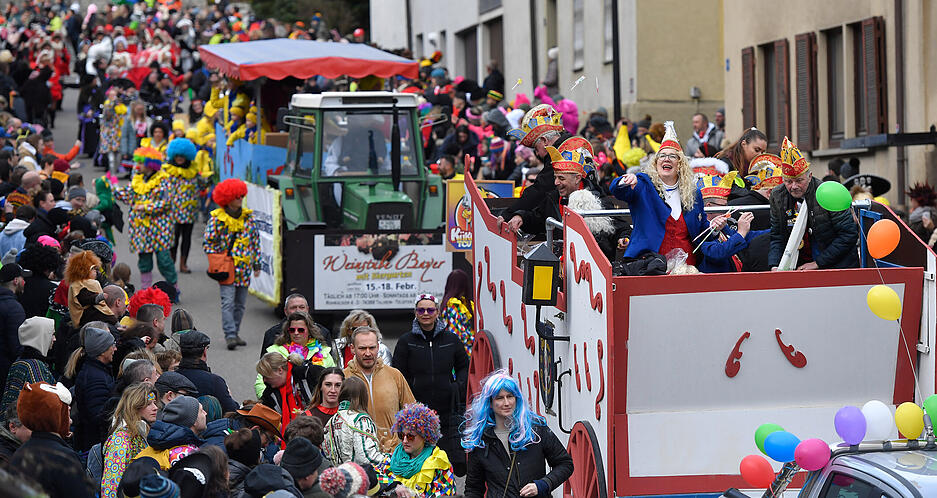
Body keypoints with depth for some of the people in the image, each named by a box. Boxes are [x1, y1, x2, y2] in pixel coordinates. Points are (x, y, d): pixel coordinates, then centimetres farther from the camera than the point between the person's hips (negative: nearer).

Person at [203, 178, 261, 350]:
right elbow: (208, 243, -2)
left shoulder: (248, 217, 7)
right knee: (228, 302, -13)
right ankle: (230, 335, -17)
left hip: (244, 267, 5)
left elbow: (255, 241, 15)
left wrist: (257, 263, 13)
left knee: (240, 303, 9)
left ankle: (234, 334, 19)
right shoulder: (217, 219, -5)